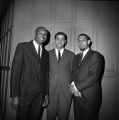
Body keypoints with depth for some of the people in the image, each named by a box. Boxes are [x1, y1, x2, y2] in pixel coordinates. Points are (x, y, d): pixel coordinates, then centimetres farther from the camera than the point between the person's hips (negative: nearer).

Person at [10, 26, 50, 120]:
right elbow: (15, 70, -9)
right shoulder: (22, 46, -2)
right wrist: (14, 96, -13)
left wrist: (46, 94, 9)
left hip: (40, 94, 4)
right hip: (25, 91, -4)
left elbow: (46, 74, 13)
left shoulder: (46, 53, 13)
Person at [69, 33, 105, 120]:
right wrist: (73, 85, -9)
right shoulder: (76, 57, 16)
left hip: (90, 97, -5)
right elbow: (74, 75, 12)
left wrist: (77, 87, -15)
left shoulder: (96, 55, -6)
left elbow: (95, 76, -16)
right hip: (76, 96, 6)